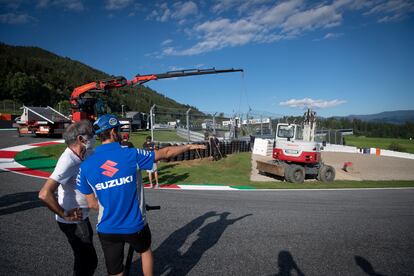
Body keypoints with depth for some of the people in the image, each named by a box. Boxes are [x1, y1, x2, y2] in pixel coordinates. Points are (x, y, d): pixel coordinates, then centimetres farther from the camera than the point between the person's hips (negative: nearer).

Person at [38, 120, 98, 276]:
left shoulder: (79, 156, -1)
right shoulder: (68, 161, -27)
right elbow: (44, 194, -34)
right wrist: (65, 215, -23)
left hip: (80, 217, 9)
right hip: (73, 221, -9)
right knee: (89, 260, 3)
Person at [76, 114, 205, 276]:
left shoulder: (85, 166, -9)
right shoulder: (131, 155, -17)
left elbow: (92, 204, -1)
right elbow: (166, 153, -5)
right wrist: (190, 146, 10)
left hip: (107, 230, 2)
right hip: (135, 226, -2)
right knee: (145, 250, 30)